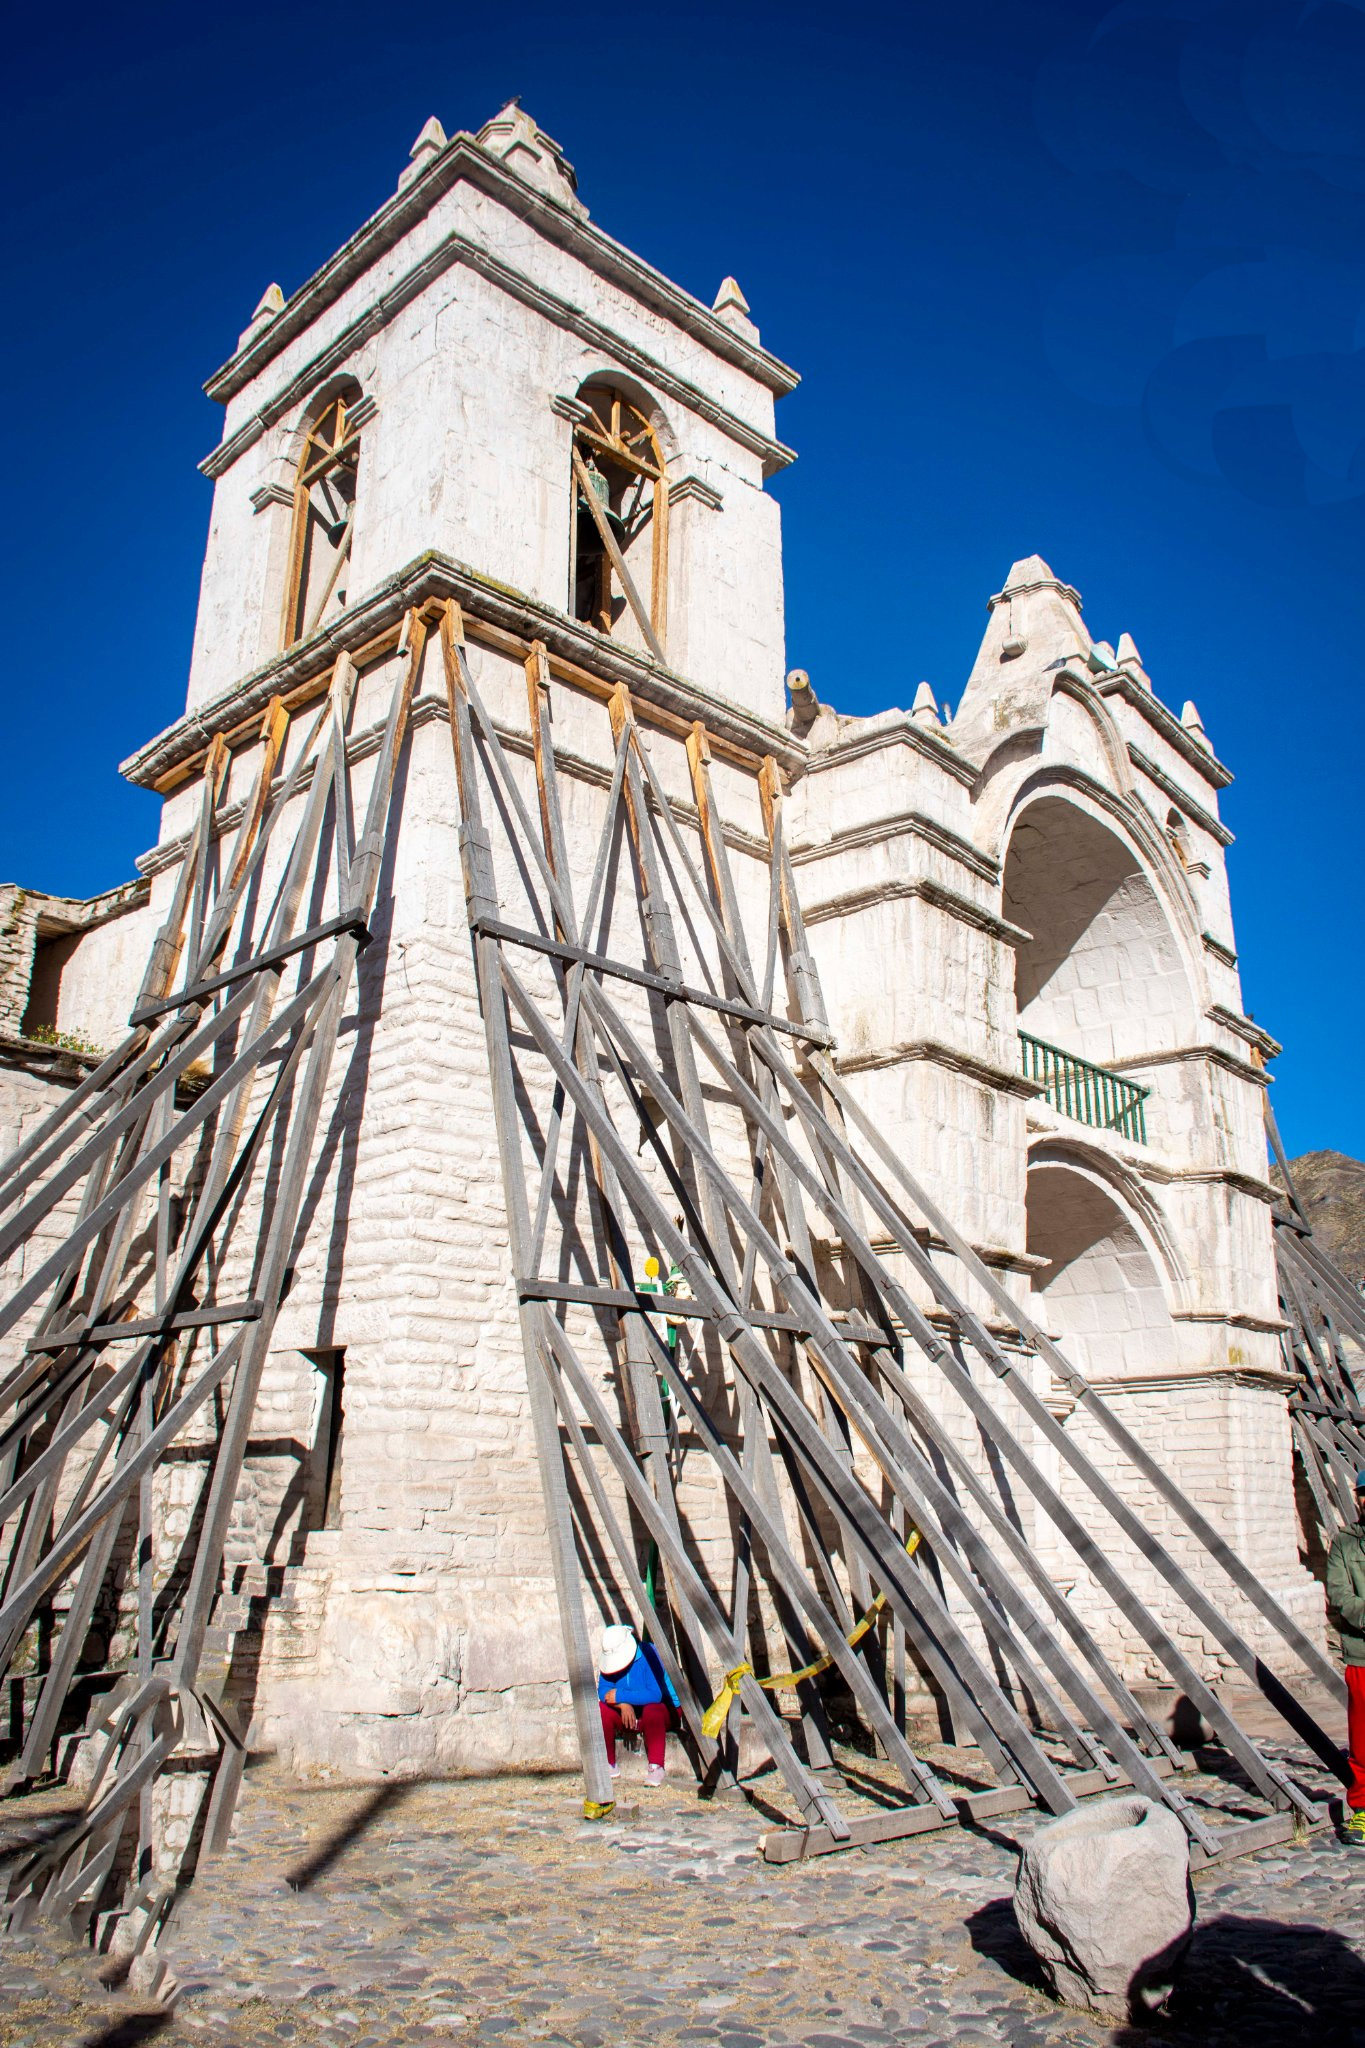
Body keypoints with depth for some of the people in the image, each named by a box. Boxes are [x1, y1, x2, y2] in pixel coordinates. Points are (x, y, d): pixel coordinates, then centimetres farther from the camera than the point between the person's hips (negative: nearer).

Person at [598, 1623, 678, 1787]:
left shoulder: (648, 1654, -25)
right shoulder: (609, 1660, -6)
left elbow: (654, 1694, -33)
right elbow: (603, 1691, -12)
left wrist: (620, 1696, -31)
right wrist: (623, 1704, -31)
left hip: (664, 1709, -5)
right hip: (627, 1713, 5)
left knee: (652, 1711, -37)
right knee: (602, 1710, -19)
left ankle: (656, 1766, -26)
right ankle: (608, 1764, -5)